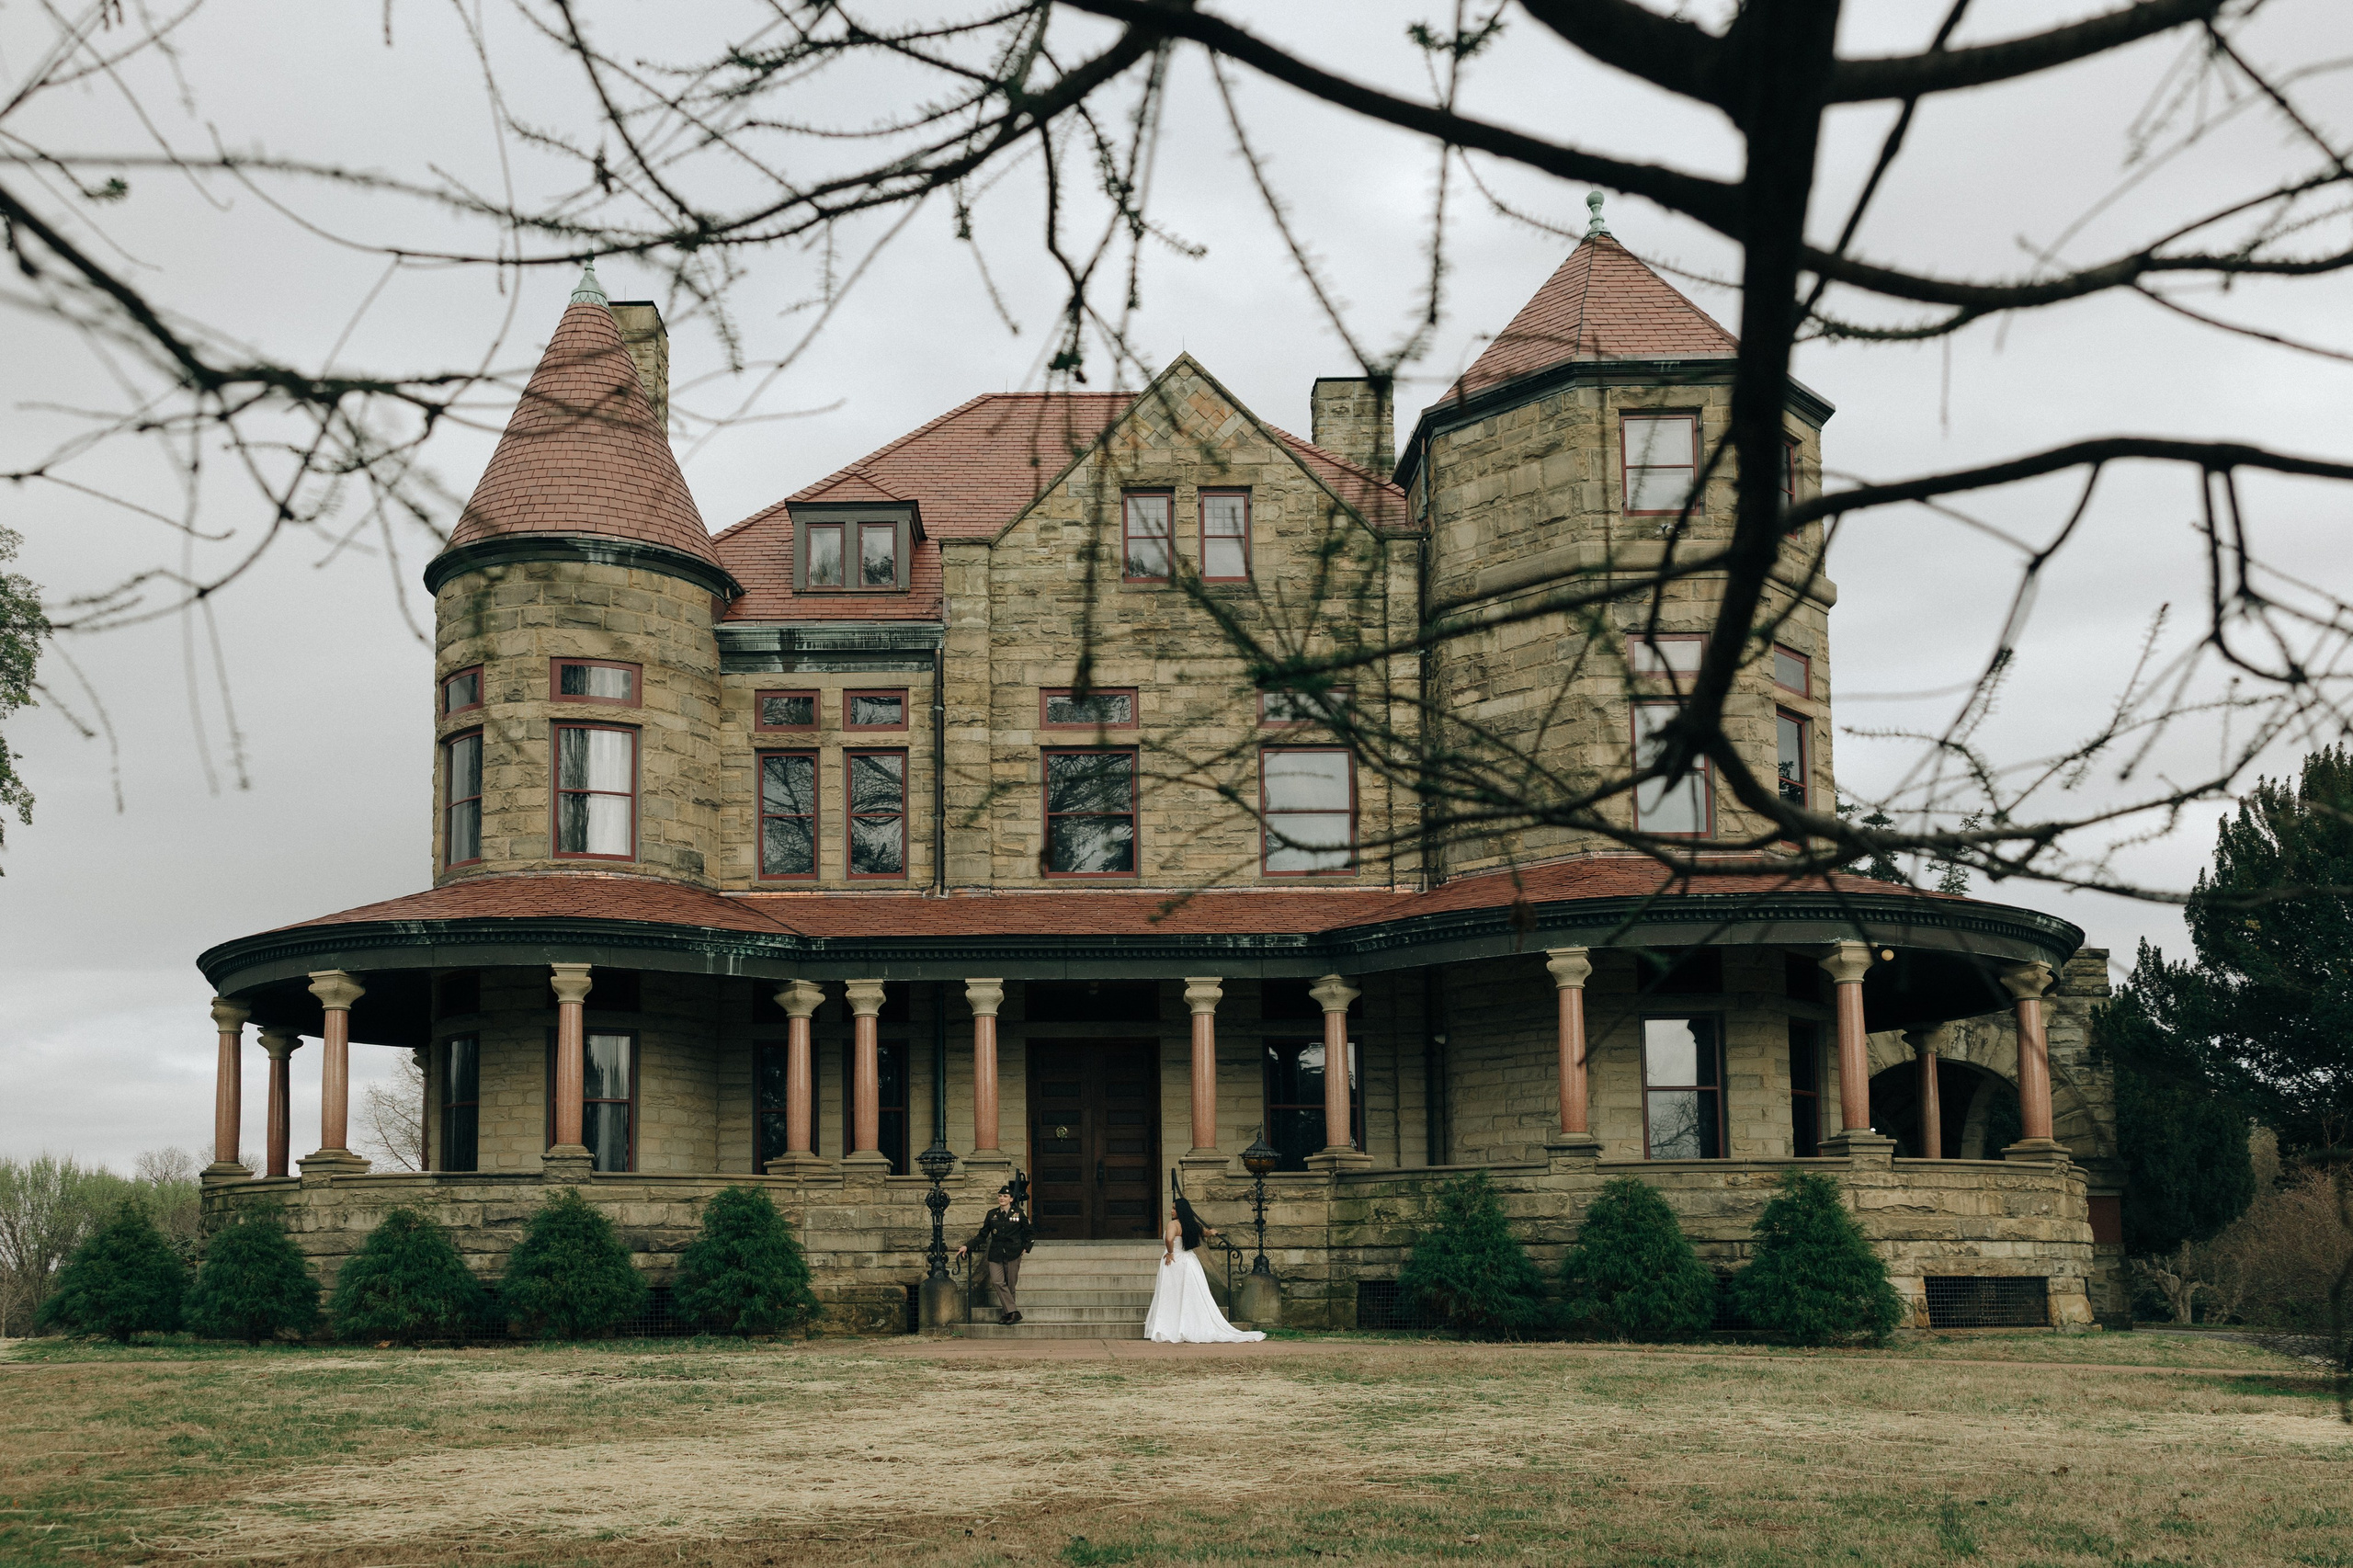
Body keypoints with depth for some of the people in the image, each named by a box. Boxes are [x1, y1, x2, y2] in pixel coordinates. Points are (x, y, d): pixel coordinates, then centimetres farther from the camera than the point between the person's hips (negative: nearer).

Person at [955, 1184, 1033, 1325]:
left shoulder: (1018, 1214, 3)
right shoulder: (992, 1214, 9)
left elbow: (1027, 1232, 16)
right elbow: (982, 1235, 10)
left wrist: (1025, 1247, 5)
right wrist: (967, 1246, 2)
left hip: (1012, 1254, -1)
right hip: (995, 1254, 1)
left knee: (1010, 1285, 0)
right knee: (997, 1282, -17)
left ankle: (1006, 1313, 9)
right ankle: (1013, 1312, -18)